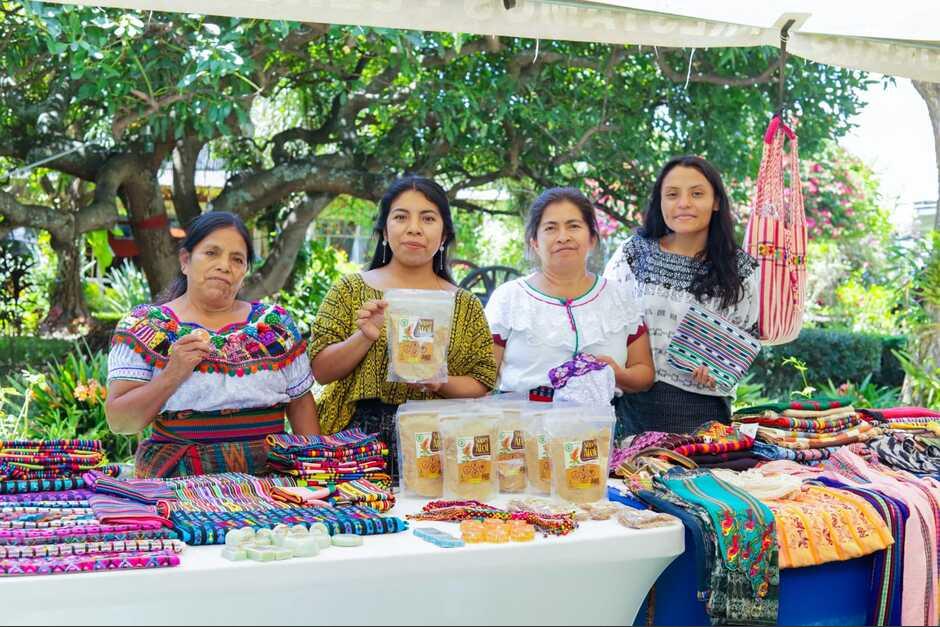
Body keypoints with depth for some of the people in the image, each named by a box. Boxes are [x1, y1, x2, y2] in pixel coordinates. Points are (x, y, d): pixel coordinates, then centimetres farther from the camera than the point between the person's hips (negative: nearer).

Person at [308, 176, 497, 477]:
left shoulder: (466, 306, 11)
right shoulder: (350, 289, 9)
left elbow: (483, 384, 7)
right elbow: (321, 370, 4)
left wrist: (441, 384, -11)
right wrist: (364, 337, -12)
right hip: (358, 441, -1)